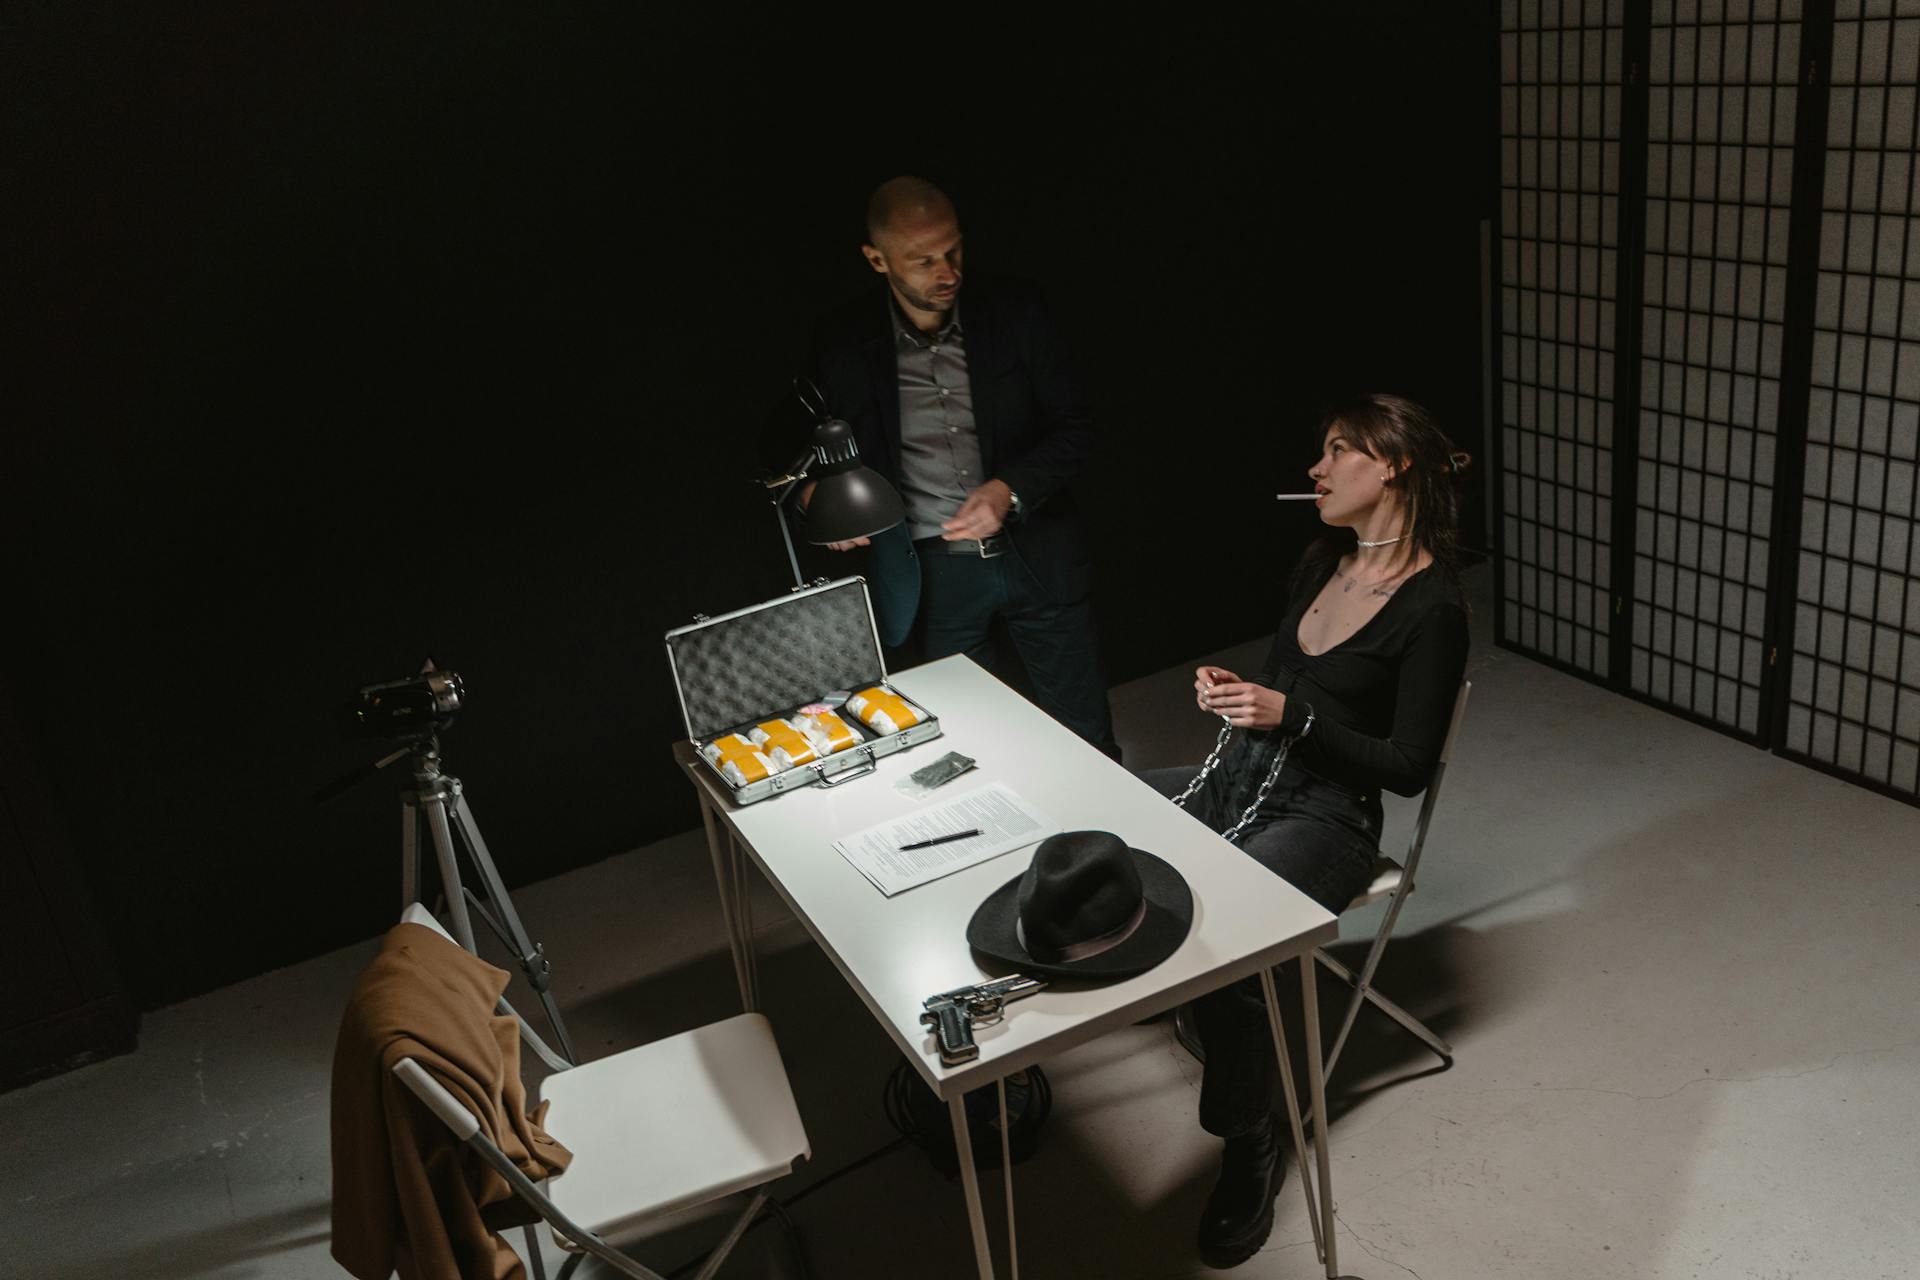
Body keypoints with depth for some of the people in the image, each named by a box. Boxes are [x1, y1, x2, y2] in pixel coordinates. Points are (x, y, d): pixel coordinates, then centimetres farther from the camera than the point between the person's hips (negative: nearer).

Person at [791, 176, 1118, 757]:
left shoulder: (1015, 312, -6)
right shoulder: (844, 344, -6)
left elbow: (1075, 427, -3)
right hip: (934, 572, 0)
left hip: (1038, 553, 0)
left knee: (1088, 744, 12)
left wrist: (1011, 489, -20)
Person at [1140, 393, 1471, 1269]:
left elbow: (1409, 767, -14)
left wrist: (1292, 717, -22)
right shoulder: (1321, 563, 9)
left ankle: (1251, 1149, -7)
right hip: (1242, 780, 8)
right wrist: (1229, 692, -1)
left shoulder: (1431, 607, -14)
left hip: (1324, 818, -8)